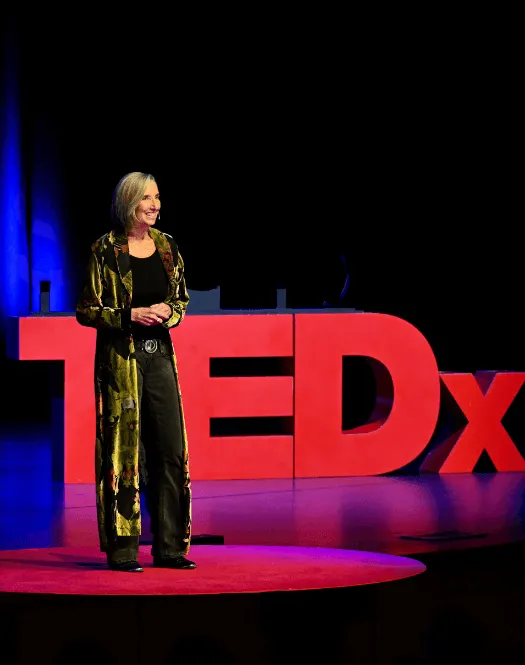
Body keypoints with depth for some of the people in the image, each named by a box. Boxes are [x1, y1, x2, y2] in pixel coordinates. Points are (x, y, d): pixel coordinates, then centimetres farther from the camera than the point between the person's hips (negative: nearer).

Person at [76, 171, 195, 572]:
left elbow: (182, 300, 17)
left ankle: (170, 546, 9)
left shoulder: (167, 246, 9)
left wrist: (167, 311, -5)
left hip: (160, 355, 5)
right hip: (121, 356, -5)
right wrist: (131, 315, -16)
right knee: (124, 451, -4)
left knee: (171, 450, 2)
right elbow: (86, 311, -5)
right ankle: (122, 549, 2)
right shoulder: (106, 250, -5)